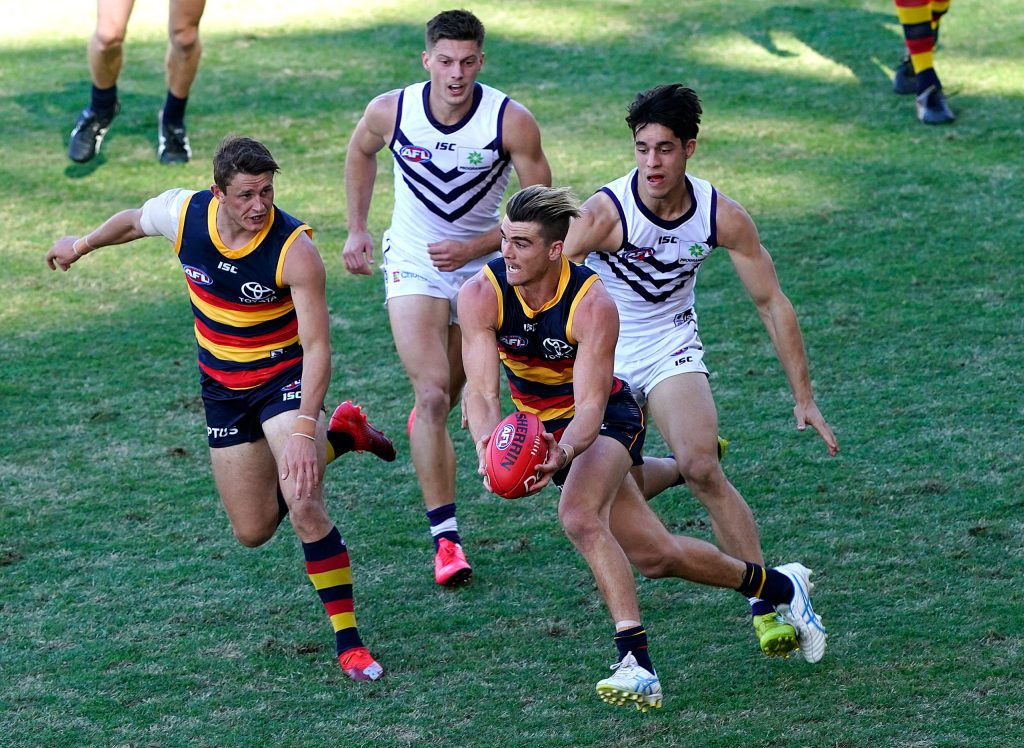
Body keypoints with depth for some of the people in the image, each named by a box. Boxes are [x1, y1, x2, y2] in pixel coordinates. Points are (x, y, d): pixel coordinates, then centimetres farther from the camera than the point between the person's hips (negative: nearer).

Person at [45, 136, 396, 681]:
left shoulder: (295, 249, -28)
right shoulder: (182, 212, -16)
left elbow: (317, 347, -29)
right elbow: (134, 221, 9)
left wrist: (303, 430, -39)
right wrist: (83, 244, 28)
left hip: (285, 378, -5)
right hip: (223, 386, 5)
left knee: (303, 504, -25)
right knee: (253, 532, 8)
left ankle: (348, 641, -13)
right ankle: (344, 434, 33)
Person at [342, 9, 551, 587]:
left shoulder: (511, 122, -21)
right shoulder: (390, 112, -16)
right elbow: (361, 153, 9)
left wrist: (474, 247, -20)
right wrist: (357, 229, 9)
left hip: (482, 265, 1)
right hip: (413, 264, -1)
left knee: (448, 398, 16)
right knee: (433, 394, -18)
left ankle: (424, 426, 56)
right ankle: (446, 538, -17)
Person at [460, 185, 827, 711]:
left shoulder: (593, 304, -30)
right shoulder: (481, 294, -23)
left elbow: (590, 406, -34)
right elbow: (481, 391, -27)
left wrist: (563, 453, -55)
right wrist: (488, 442, -49)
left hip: (604, 418, -4)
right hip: (537, 426, 4)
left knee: (579, 516, -34)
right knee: (655, 557, 7)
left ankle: (636, 663, -29)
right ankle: (779, 587, 29)